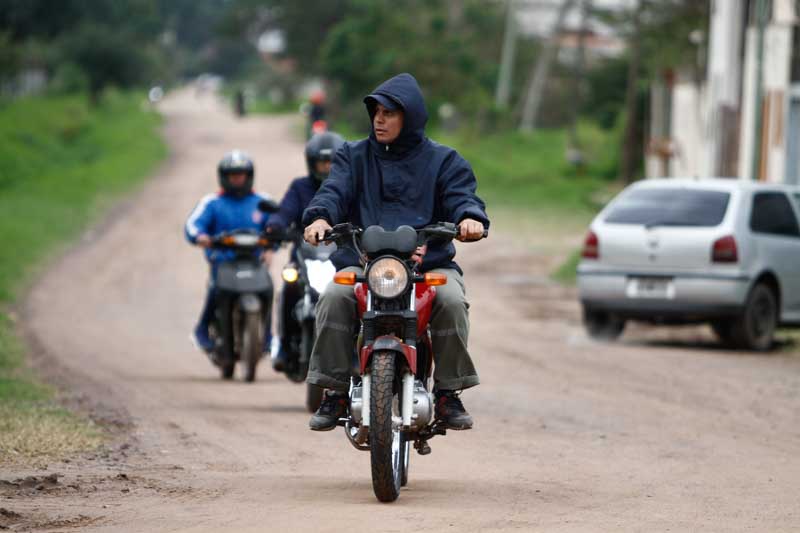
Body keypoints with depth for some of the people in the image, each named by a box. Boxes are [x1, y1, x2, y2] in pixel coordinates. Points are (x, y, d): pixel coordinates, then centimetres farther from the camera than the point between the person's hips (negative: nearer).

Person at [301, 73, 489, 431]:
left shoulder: (443, 160, 13)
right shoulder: (353, 156, 17)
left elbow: (461, 196, 0)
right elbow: (334, 191, 0)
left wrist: (470, 217, -26)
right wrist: (320, 216, -23)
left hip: (430, 261, -1)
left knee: (451, 301, -31)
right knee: (333, 299, -29)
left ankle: (448, 392, -17)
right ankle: (334, 392, -21)